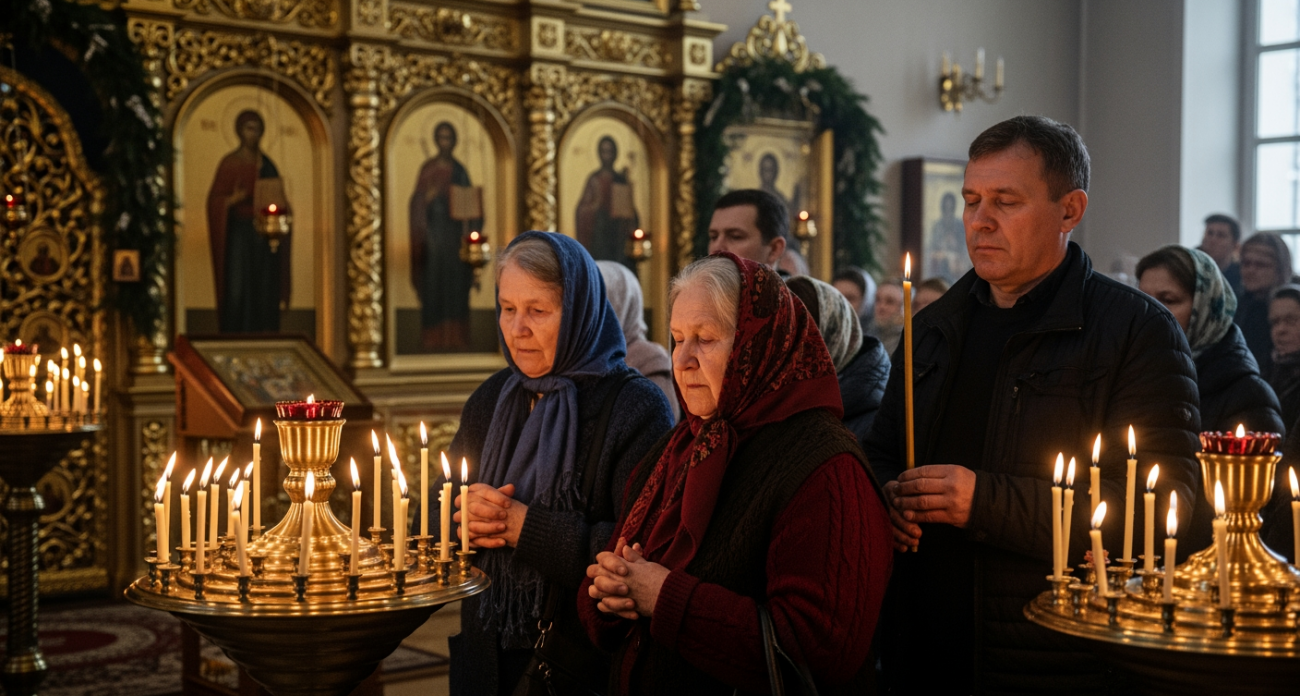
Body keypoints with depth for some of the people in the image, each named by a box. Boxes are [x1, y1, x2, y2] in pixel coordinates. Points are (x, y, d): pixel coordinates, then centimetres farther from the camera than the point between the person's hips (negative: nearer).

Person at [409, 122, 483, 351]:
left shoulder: (461, 170, 10)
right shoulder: (427, 169, 4)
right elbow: (417, 202, 2)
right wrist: (427, 197, -19)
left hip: (455, 232, 2)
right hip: (434, 231, -2)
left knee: (456, 284, -1)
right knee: (433, 284, -4)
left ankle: (455, 337, 3)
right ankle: (433, 338, 0)